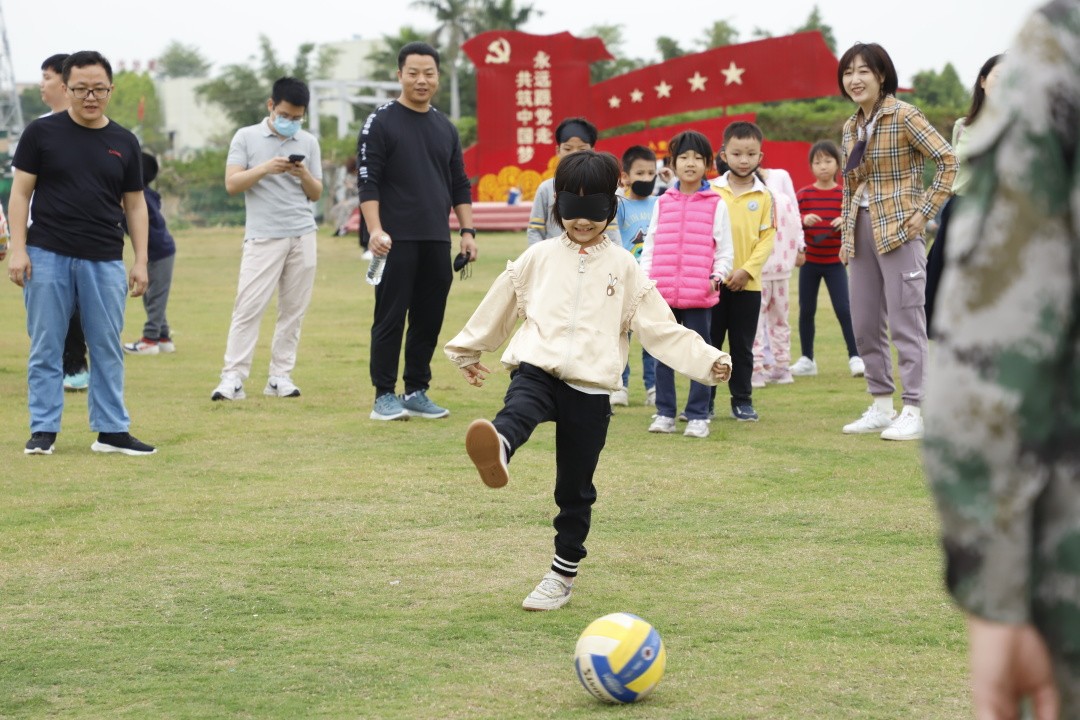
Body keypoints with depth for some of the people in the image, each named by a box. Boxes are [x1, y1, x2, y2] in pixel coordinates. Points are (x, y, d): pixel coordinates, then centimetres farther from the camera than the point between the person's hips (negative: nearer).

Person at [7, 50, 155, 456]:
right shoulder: (42, 133, 1)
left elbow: (134, 204, 12)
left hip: (104, 261, 2)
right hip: (47, 256, -2)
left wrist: (141, 260, 5)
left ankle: (111, 431, 12)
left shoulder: (124, 143, 8)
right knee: (46, 348, 3)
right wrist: (18, 248, -8)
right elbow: (21, 192, 1)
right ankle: (43, 430, 10)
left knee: (108, 350, 5)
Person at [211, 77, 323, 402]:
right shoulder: (246, 137, 3)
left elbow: (316, 194, 12)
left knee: (293, 309, 3)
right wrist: (264, 169, -18)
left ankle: (280, 376, 8)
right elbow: (231, 184, -4)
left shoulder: (308, 142, 11)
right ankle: (233, 377, -10)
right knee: (249, 307, -9)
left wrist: (304, 175, -9)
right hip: (263, 237, -3)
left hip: (303, 236, 3)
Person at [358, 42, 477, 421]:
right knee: (390, 319, -3)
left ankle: (417, 393, 16)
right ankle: (384, 396, 3)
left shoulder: (446, 127, 14)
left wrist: (467, 231, 9)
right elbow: (368, 183, -8)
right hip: (396, 241, -5)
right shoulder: (381, 123, -3)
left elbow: (459, 185, 18)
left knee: (429, 320, 7)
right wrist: (375, 230, -18)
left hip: (437, 243, 5)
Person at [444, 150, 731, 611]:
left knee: (575, 491, 7)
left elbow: (660, 329, 5)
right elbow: (498, 307, 23)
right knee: (520, 408, -37)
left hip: (590, 390, 1)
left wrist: (707, 361, -6)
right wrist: (468, 350, 34)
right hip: (538, 370, -1)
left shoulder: (623, 267, 7)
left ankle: (563, 575, 20)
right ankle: (496, 451, -71)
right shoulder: (538, 258, 9)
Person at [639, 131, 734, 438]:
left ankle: (698, 415, 8)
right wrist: (644, 278, 1)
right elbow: (649, 247, 13)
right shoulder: (663, 203, 11)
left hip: (699, 295, -3)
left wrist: (717, 277, -12)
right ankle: (665, 413, 16)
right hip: (662, 293, 3)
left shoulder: (715, 205, 3)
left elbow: (725, 252, 4)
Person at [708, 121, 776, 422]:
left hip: (747, 283, 0)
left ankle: (742, 400, 16)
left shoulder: (764, 196, 1)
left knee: (743, 346, 8)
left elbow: (767, 238, -1)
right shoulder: (711, 191, 1)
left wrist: (747, 270, -12)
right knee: (709, 343, 6)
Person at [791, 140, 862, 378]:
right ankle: (807, 359, 18)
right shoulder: (803, 195, 1)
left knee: (844, 309, -6)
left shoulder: (844, 195, -1)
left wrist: (846, 222, -20)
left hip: (835, 262, -2)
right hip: (809, 261, 2)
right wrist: (803, 221, -20)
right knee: (806, 310, 7)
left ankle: (855, 357, 2)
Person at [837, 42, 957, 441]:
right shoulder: (851, 127, 13)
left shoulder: (904, 116, -8)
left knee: (905, 321, -7)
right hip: (862, 232, 8)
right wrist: (846, 234, 16)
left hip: (898, 229, -8)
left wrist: (925, 210, -14)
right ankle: (881, 407, 20)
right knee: (864, 324, 10)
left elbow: (949, 161, -11)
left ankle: (914, 412, -3)